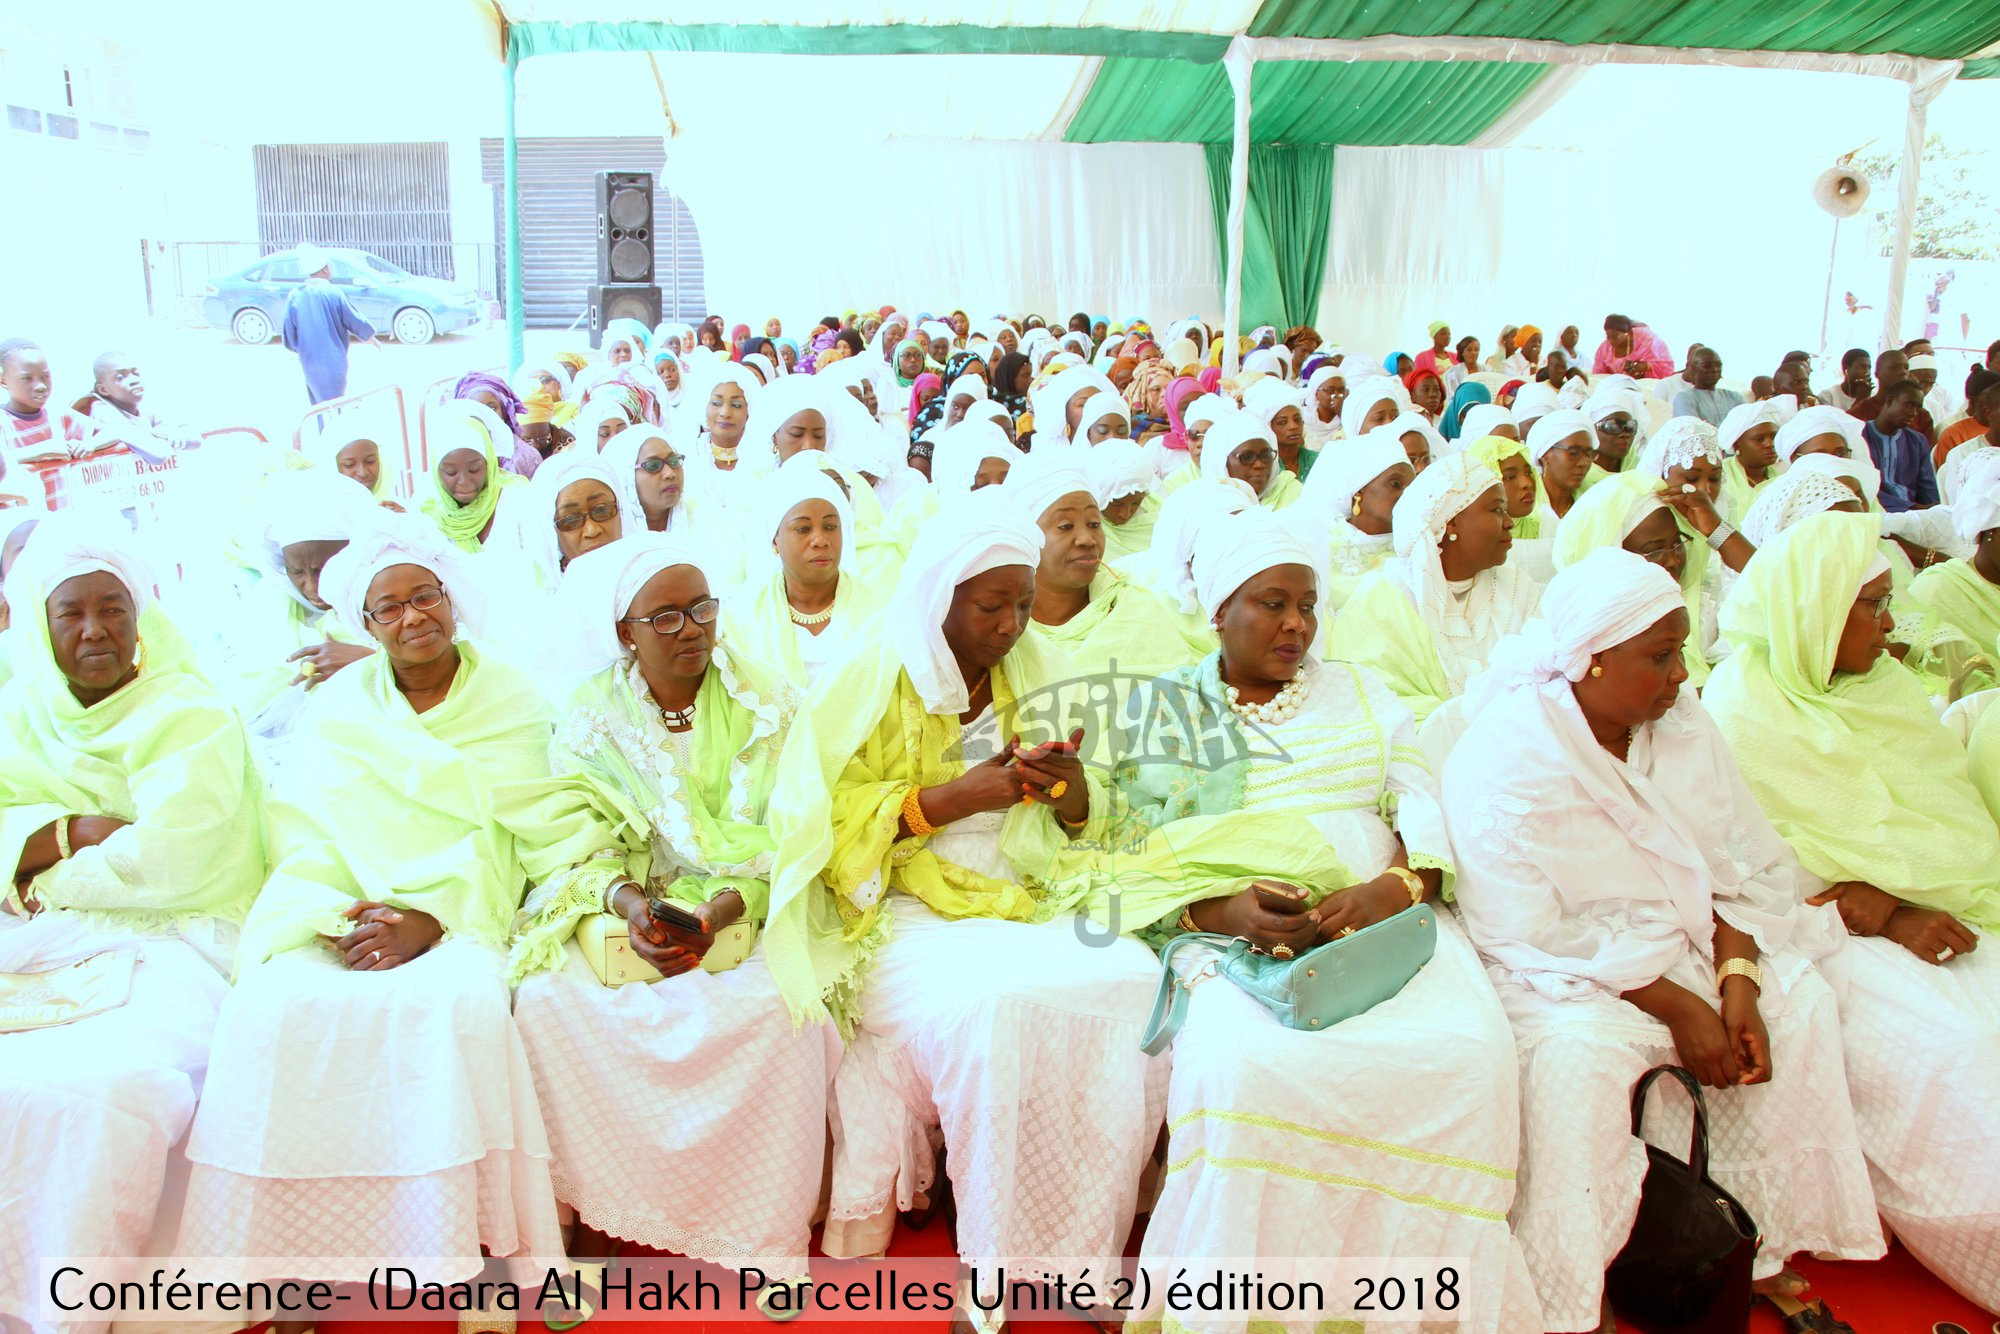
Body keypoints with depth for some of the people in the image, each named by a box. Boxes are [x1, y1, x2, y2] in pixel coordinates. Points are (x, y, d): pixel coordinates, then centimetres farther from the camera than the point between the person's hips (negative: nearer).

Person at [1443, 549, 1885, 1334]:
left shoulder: (1683, 725, 3)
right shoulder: (1506, 756, -19)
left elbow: (1734, 869, 2)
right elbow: (1531, 935, -21)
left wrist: (1737, 980, -15)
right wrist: (1676, 1007, -21)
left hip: (1681, 945, 7)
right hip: (1564, 973, -7)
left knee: (1800, 1006, -11)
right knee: (1578, 1051, -33)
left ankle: (1760, 1248, 2)